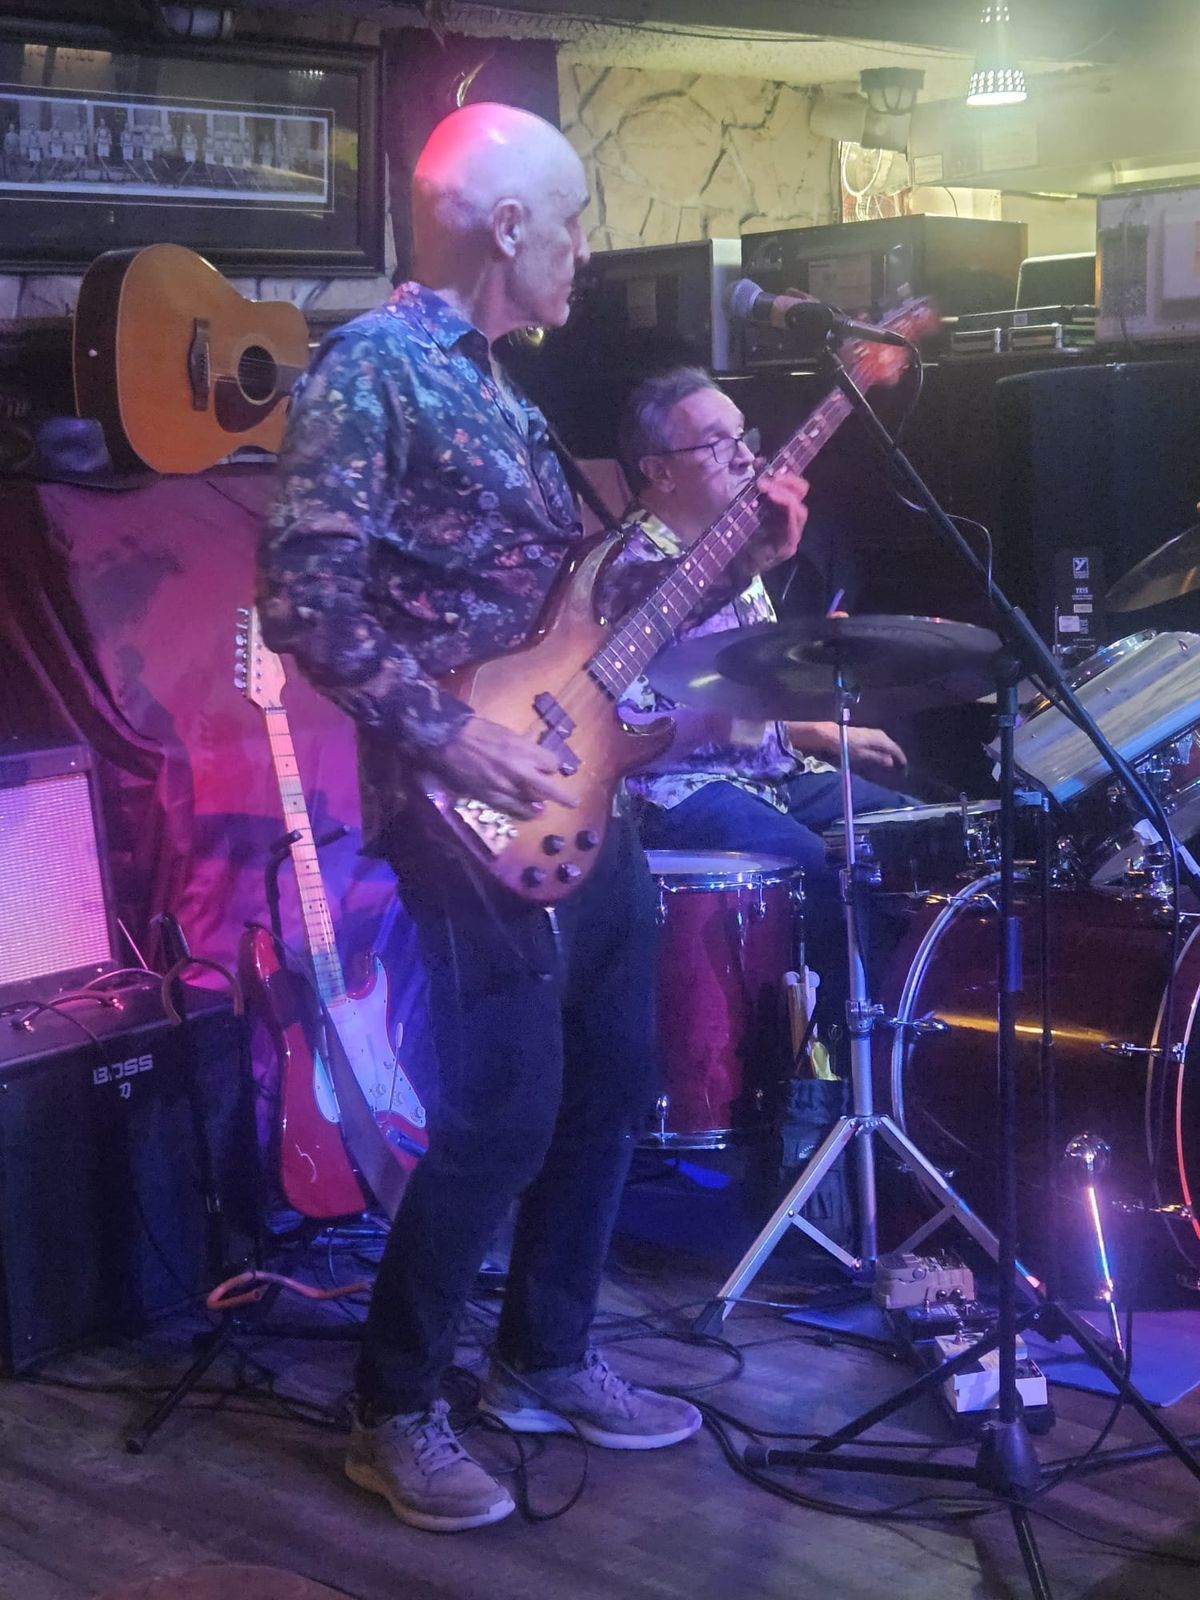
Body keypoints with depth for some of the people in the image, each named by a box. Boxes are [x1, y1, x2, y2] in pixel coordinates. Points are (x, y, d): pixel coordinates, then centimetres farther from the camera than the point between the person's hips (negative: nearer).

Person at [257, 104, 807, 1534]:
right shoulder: (371, 365, -12)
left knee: (608, 1091, 14)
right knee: (500, 1120, -6)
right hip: (476, 811, -9)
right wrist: (445, 736, -22)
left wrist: (730, 558, 11)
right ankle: (393, 1412, 11)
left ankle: (545, 1360, 31)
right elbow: (303, 599, -19)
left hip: (583, 792, 9)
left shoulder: (498, 387, 17)